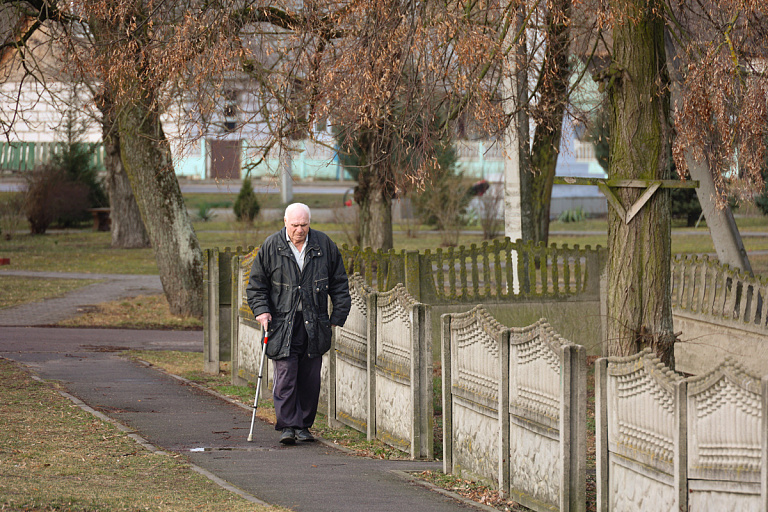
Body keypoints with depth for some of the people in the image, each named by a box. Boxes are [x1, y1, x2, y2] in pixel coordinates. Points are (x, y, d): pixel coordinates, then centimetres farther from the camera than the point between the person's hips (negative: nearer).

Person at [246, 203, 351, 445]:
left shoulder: (324, 245, 4)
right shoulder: (271, 247, 0)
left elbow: (339, 284, 11)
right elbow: (256, 284, 7)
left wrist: (338, 316, 6)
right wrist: (261, 309, -7)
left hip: (314, 324, 2)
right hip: (283, 323, -2)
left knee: (310, 377, 5)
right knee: (285, 375, -10)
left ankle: (303, 425, 16)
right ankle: (287, 426, -7)